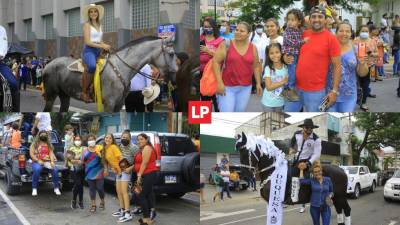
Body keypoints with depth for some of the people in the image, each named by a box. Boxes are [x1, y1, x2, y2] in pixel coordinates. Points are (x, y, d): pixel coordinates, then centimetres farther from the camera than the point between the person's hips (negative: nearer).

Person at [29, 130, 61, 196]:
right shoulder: (34, 144, 10)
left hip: (47, 162, 2)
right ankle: (34, 189, -28)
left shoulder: (49, 144, 18)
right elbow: (31, 154, 0)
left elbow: (51, 153, 8)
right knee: (37, 169, -37)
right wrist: (38, 161, -15)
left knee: (55, 169, -27)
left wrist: (52, 161, -11)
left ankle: (56, 188, -16)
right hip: (37, 162, -2)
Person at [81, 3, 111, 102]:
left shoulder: (99, 25, 20)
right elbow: (87, 42, -10)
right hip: (89, 50, -8)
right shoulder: (87, 24, 0)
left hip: (98, 51, 8)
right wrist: (102, 46, -16)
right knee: (92, 66, -37)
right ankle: (84, 92, -28)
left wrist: (105, 46, 1)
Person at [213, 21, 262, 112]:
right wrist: (219, 82, -12)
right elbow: (216, 62, -6)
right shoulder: (226, 45, -6)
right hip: (227, 86, -3)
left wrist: (258, 83, 9)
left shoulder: (253, 48, 4)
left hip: (245, 87, 3)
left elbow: (256, 66, 13)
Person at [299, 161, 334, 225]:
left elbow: (331, 191, 10)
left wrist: (330, 196, -11)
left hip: (325, 207, -1)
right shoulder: (312, 181, -3)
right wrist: (301, 170, -9)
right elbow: (301, 181, -17)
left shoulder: (328, 180, -1)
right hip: (314, 207, 1)